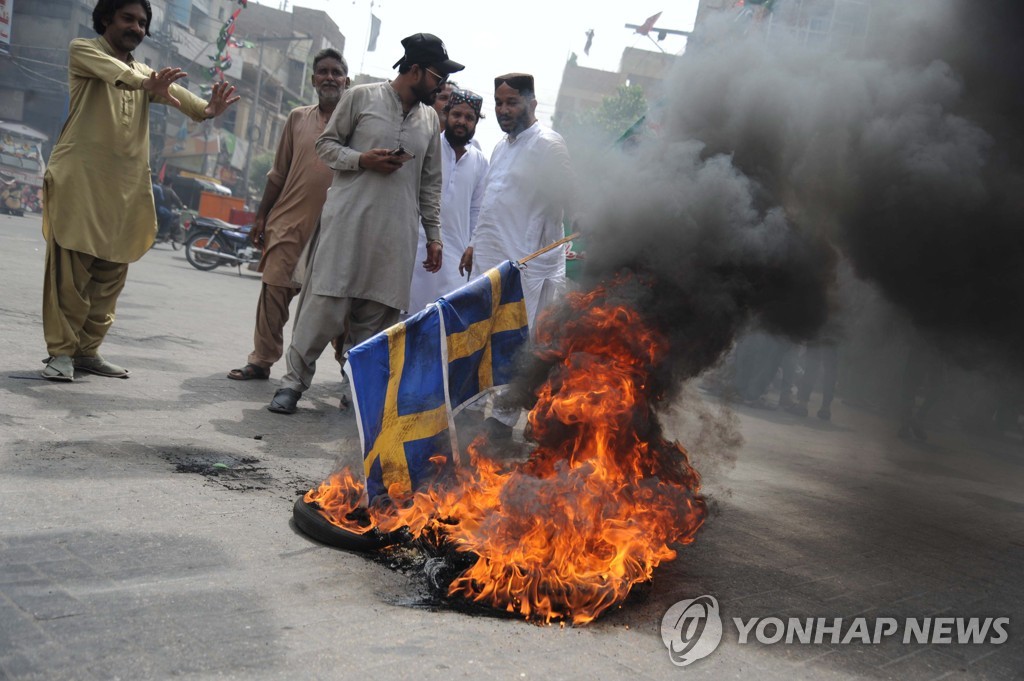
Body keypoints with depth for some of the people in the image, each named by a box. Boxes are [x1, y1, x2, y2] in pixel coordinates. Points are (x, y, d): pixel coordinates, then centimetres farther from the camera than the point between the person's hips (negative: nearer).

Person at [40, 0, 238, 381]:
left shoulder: (144, 73, 22)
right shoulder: (83, 51, 7)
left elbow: (172, 91, -2)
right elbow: (112, 72, -19)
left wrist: (205, 110, -24)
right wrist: (145, 82, -41)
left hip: (125, 189, 5)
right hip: (79, 179, -5)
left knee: (110, 276, 5)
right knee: (70, 271, -7)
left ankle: (88, 350, 13)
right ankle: (61, 352, -1)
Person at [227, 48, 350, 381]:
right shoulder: (298, 118, 12)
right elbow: (278, 173, 15)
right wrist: (261, 216, 13)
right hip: (288, 220, 3)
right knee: (274, 291, 3)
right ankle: (261, 360, 14)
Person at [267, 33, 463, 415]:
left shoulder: (430, 119, 16)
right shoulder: (362, 97, 3)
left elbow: (430, 183, 19)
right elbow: (326, 144, 6)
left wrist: (434, 235, 15)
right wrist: (363, 159, -12)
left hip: (396, 233, 4)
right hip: (348, 220, -4)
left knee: (377, 316, 1)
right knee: (325, 304, -7)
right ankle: (294, 381, 3)